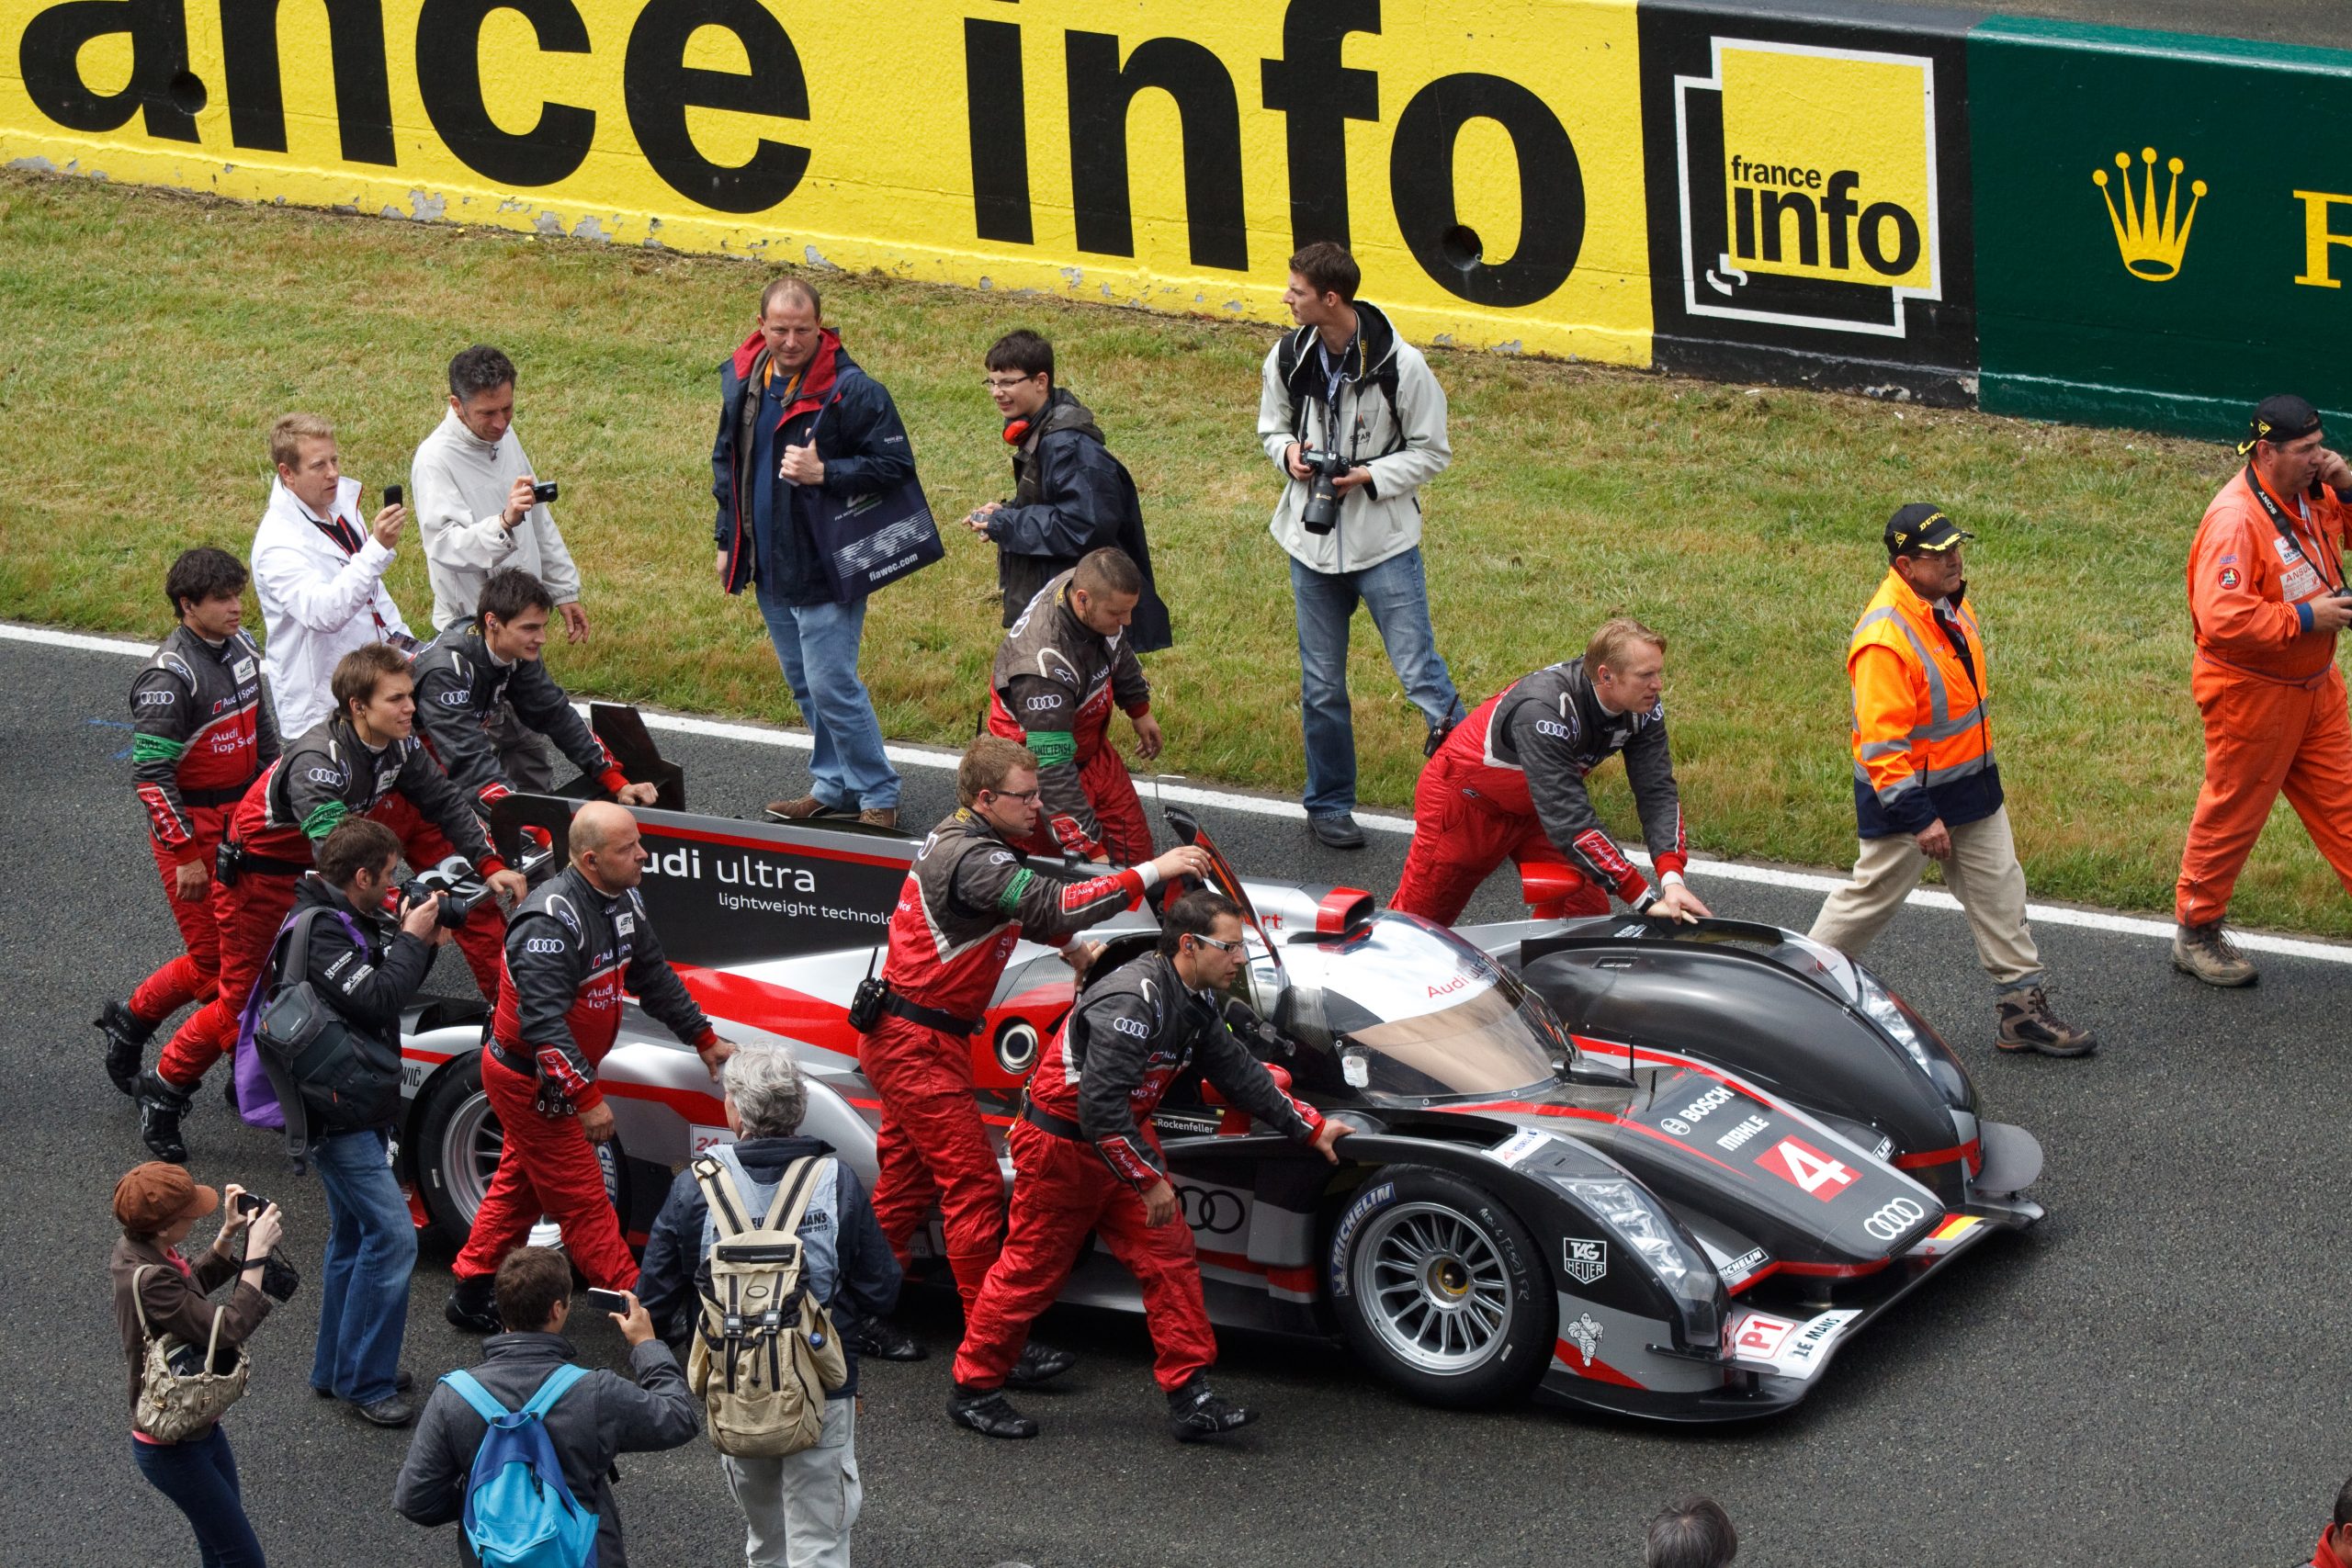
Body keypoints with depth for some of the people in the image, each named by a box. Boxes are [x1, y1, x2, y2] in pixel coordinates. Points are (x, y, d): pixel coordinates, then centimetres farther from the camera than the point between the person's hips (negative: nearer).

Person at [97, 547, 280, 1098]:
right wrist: (186, 854, -21)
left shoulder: (242, 647, 5)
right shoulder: (170, 675, -21)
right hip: (191, 825, -8)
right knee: (214, 958, -6)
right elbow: (150, 773, -22)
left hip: (244, 816, 8)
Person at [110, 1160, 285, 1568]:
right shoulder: (148, 1281, -34)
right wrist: (256, 1252, -32)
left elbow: (195, 1283, 15)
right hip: (173, 1449, -10)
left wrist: (229, 1234, 1)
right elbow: (230, 1327, -37)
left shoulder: (136, 1249, -5)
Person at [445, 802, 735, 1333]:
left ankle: (470, 1296, 32)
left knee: (518, 1185, 20)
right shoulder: (552, 920, -30)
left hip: (555, 1074, 10)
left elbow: (653, 977, 16)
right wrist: (587, 1098, -34)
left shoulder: (624, 901, 0)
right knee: (582, 1200, -2)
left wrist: (704, 1038, 18)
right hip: (529, 1078, -10)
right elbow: (542, 1022, -34)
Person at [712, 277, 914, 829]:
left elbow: (897, 466, -16)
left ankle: (878, 796, 3)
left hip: (826, 570, -7)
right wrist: (729, 540, 17)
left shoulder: (852, 390, -16)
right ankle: (833, 787, 30)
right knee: (804, 685, 17)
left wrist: (824, 472, -27)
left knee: (832, 686, -8)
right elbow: (726, 460, 20)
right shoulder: (740, 381, 5)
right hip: (768, 567, 7)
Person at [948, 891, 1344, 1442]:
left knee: (1169, 1257, 1)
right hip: (1061, 1146, -9)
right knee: (1032, 1268, 2)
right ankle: (974, 1390, 18)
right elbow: (1101, 1106, -32)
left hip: (1123, 1141, 9)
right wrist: (1148, 1180, -25)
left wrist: (1312, 1129, 12)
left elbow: (1238, 1072, 13)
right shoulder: (1131, 1002, -30)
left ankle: (1190, 1399, 2)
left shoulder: (1196, 1003, 2)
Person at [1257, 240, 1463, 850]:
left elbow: (1431, 452, -5)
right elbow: (1272, 428, 15)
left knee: (1420, 673, -10)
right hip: (1313, 542, 4)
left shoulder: (1400, 365, -15)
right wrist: (1288, 453, -9)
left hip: (1385, 544, -4)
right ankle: (1328, 804, 26)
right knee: (1321, 686, 12)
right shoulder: (1288, 358, -1)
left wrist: (1370, 475, -19)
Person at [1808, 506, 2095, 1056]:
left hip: (1972, 783, 8)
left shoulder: (1950, 603, 2)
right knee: (1872, 897, 6)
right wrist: (1918, 817, -27)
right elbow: (1882, 740, -27)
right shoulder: (1885, 636, -28)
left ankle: (2021, 1007, 15)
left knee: (1999, 890, 9)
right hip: (1907, 792, -8)